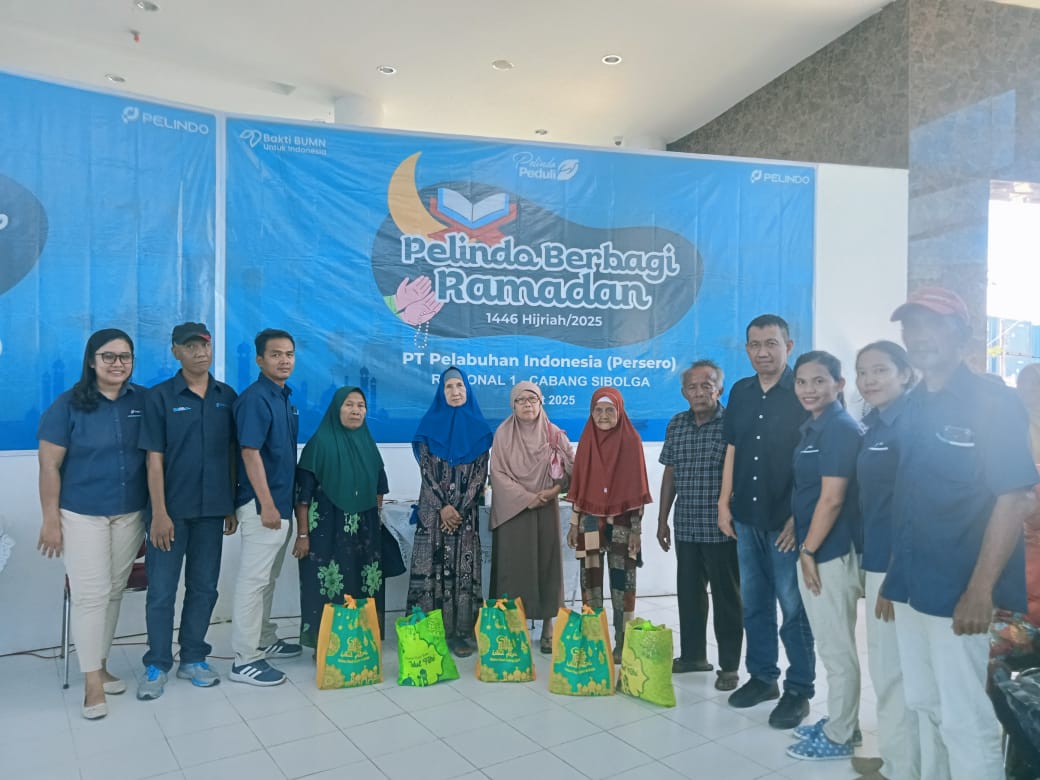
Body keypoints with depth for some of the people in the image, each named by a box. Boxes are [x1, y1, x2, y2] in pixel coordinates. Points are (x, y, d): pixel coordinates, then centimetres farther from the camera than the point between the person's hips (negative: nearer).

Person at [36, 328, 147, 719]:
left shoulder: (144, 401, 0)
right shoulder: (68, 404, -7)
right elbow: (49, 465, -6)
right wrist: (51, 520, -9)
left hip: (130, 514, 3)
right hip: (81, 515, -3)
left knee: (114, 592, 12)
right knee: (91, 594, -2)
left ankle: (100, 664, 27)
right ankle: (92, 682, 9)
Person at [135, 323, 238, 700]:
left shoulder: (227, 397, 5)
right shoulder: (160, 396, -4)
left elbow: (232, 454, 8)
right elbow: (154, 458, -7)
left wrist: (232, 506, 6)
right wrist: (159, 513, -12)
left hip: (212, 510, 3)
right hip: (171, 510, -3)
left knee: (204, 588, 11)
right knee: (161, 590, 5)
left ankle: (193, 659, 25)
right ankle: (157, 666, 20)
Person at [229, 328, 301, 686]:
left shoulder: (285, 397, 12)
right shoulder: (254, 398, -15)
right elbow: (250, 453, -21)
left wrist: (283, 504, 18)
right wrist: (266, 504, -22)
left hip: (283, 502, 9)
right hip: (262, 504, -9)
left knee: (268, 579, 18)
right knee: (253, 580, -3)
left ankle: (265, 640, 31)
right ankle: (245, 659, 5)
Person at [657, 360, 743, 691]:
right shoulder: (676, 424, 7)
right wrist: (662, 520, 12)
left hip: (721, 528, -5)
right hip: (686, 527, 5)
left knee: (727, 597, 6)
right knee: (688, 593, 15)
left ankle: (729, 666, 19)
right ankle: (692, 654, 31)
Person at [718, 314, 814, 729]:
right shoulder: (741, 392, 9)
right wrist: (724, 502, 9)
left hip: (786, 520, -5)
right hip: (746, 516, 6)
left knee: (794, 606, 3)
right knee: (754, 603, 14)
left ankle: (799, 690, 16)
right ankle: (762, 676, 29)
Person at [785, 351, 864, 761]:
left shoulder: (840, 428, -17)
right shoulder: (815, 427, 12)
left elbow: (832, 499, -21)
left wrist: (809, 550, -15)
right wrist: (803, 544, 14)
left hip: (830, 552, -9)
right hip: (817, 549, 9)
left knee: (837, 648, 4)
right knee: (832, 645, 19)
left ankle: (838, 737, 18)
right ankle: (840, 722, 33)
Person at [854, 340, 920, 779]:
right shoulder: (875, 425, 11)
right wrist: (868, 566, 16)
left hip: (900, 566, -9)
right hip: (877, 560, 9)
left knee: (894, 671, 2)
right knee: (884, 667, 19)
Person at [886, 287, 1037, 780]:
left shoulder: (993, 402, -9)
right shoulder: (910, 409, 9)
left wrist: (981, 590, -19)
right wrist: (893, 574, 12)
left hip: (959, 591, -6)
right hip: (911, 585, 6)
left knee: (964, 719, 2)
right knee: (924, 706, 18)